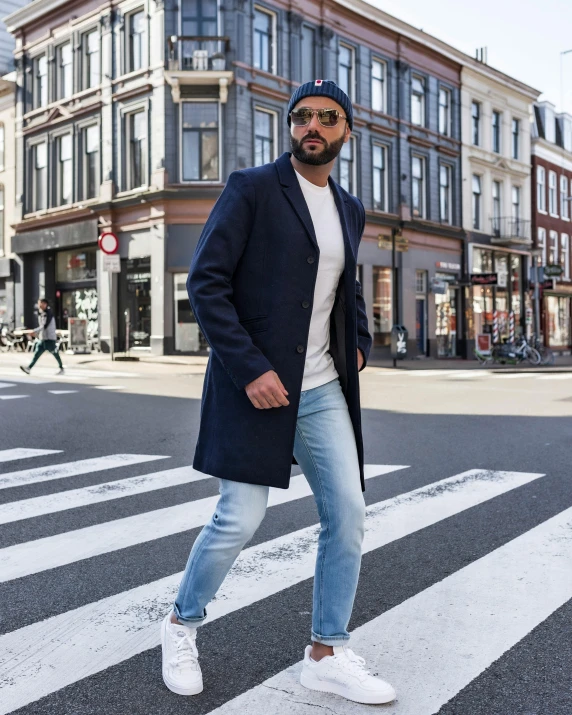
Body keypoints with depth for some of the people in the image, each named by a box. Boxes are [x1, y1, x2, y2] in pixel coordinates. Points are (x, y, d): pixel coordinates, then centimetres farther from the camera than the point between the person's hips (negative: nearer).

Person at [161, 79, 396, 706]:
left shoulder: (349, 209, 15)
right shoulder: (251, 189, -5)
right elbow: (205, 282, -11)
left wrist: (359, 342, 14)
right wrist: (250, 369, -18)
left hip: (323, 390, 6)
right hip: (256, 384, -6)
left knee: (347, 513, 3)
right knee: (239, 520, -3)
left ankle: (326, 655, 20)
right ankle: (182, 624, 25)